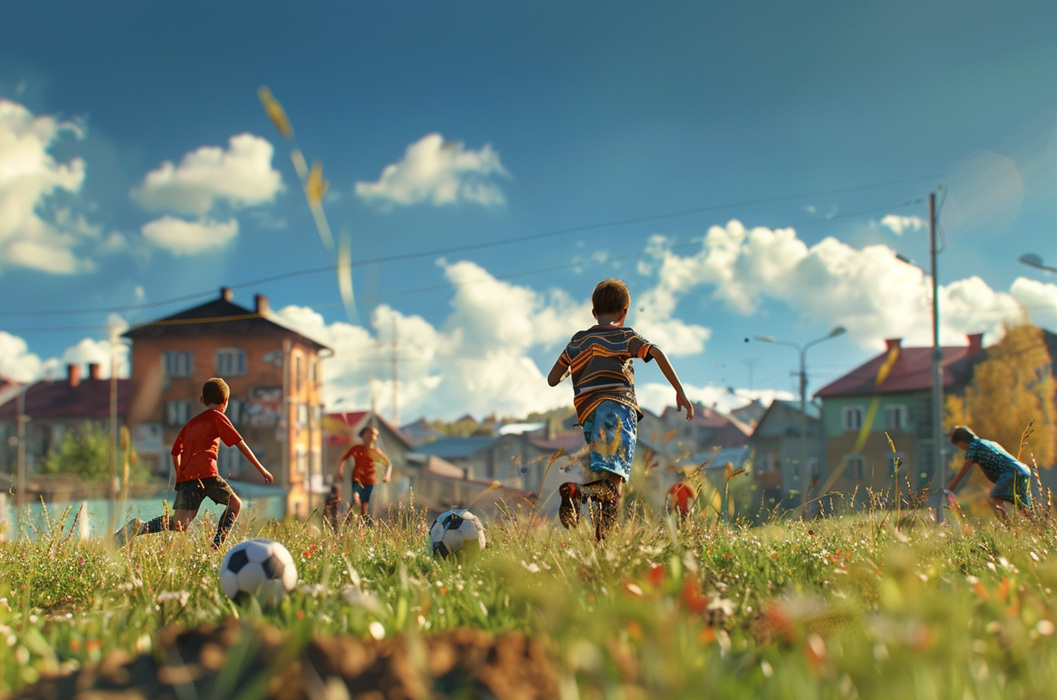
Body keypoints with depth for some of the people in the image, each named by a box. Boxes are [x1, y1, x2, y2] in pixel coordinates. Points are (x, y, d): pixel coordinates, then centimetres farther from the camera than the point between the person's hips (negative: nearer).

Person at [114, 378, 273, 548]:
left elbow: (176, 453, 25)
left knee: (179, 524, -2)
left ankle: (140, 527, -23)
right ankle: (216, 546, -3)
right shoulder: (217, 417, 10)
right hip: (206, 474, -5)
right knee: (235, 504, 13)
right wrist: (261, 469, 9)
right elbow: (240, 444, 6)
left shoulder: (191, 423, 28)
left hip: (185, 477, 5)